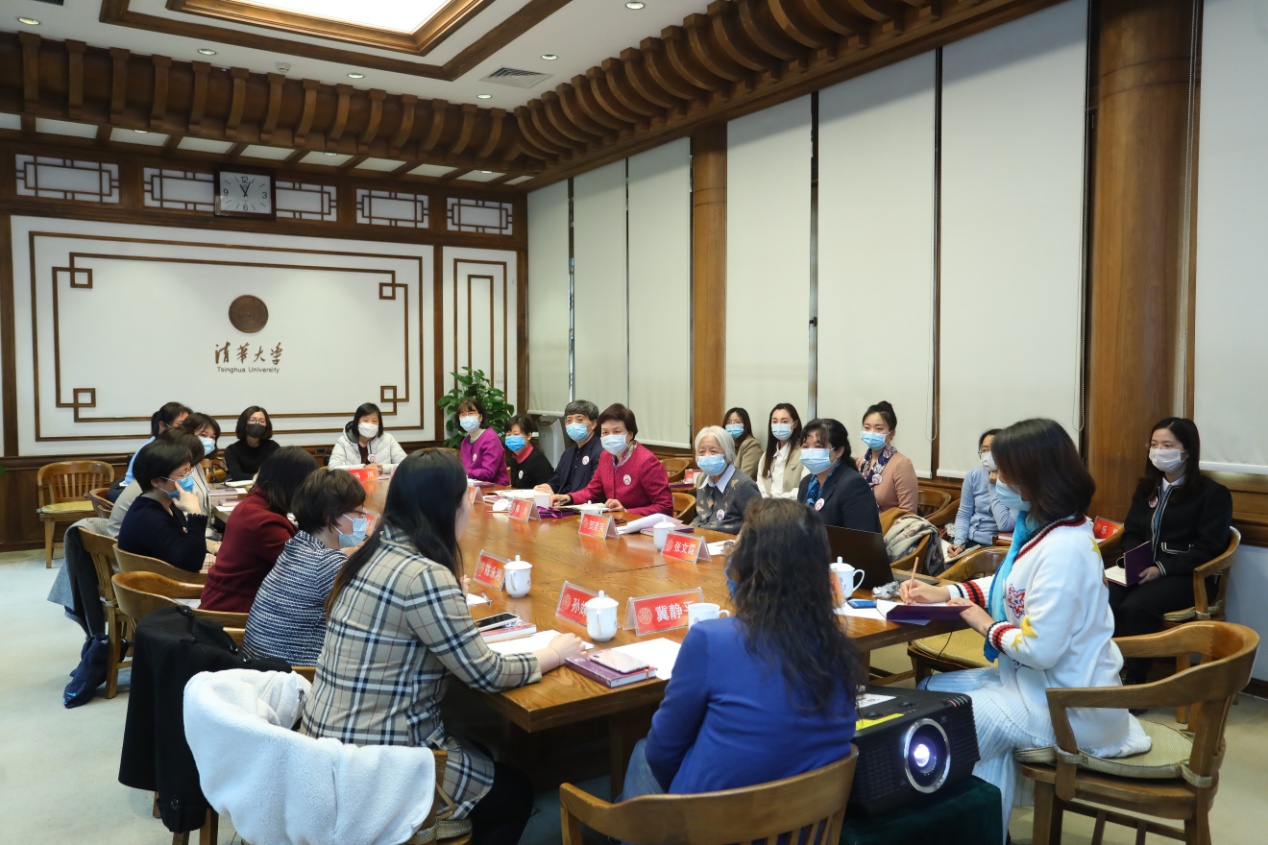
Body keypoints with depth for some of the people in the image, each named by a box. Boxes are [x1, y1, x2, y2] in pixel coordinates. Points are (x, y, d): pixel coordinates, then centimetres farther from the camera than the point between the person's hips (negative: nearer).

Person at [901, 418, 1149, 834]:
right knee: (932, 691, 12)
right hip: (1037, 680, 10)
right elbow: (1010, 586, 17)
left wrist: (988, 627, -12)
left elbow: (1040, 649, -31)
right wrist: (944, 592, 5)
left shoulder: (1062, 550, -30)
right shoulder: (1040, 527, 2)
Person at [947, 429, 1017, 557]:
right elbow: (963, 514, 5)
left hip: (994, 545, -4)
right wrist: (959, 542, -11)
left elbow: (1005, 525, -19)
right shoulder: (973, 475, 0)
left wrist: (994, 487, -16)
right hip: (968, 539, 4)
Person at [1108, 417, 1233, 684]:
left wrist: (1163, 568, -19)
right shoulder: (1146, 488, 18)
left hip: (1185, 576, -5)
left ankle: (1134, 680, -21)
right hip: (1144, 569, 5)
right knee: (1105, 600, -28)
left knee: (1136, 606, -33)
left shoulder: (1213, 493, -2)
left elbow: (1209, 548, -9)